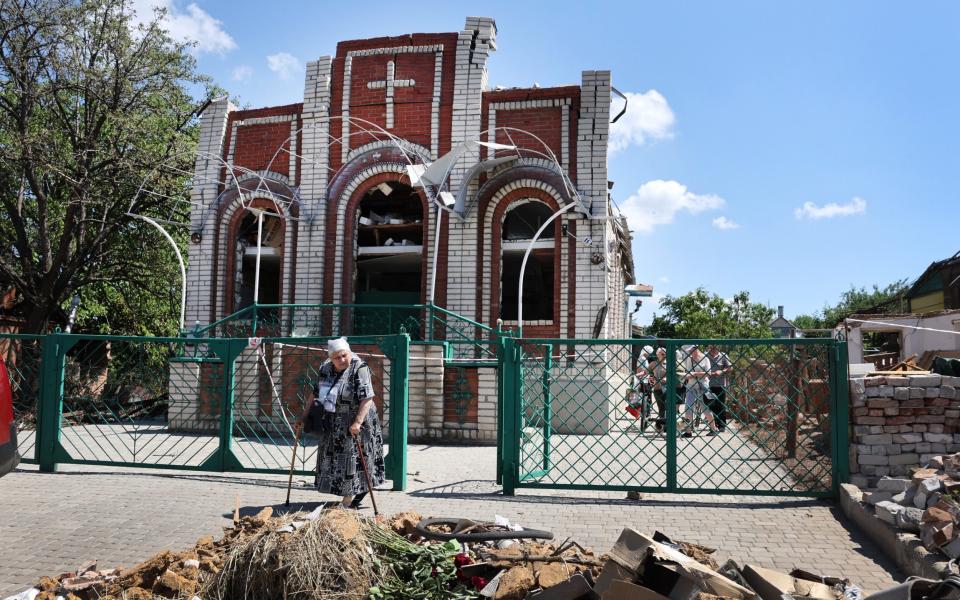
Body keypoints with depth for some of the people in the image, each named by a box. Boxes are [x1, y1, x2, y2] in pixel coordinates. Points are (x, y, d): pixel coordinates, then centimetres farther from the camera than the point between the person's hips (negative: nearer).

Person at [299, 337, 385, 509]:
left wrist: (357, 422, -32)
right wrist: (305, 416, 12)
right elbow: (316, 394, 13)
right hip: (332, 423, 7)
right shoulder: (325, 368, 2)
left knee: (352, 459, -2)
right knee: (331, 459, 14)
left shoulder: (359, 369, -18)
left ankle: (348, 501, 8)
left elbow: (367, 398, -24)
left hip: (352, 425, -7)